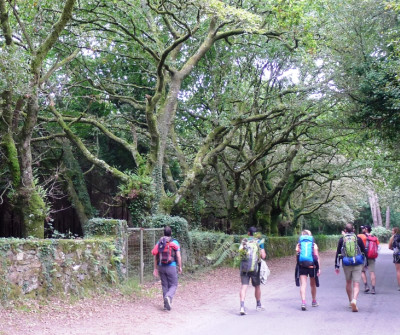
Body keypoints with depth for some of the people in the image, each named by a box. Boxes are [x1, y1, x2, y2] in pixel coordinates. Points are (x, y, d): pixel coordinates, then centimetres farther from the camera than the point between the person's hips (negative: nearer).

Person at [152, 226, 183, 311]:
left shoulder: (159, 242, 5)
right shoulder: (175, 242, -4)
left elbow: (155, 256, 6)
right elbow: (178, 256, -6)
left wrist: (155, 269, 12)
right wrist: (180, 267, 5)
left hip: (161, 267, 4)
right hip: (171, 267, -3)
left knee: (165, 285, 13)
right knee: (173, 285, 4)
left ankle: (166, 304, 14)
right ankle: (168, 297, -24)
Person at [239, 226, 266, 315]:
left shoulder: (244, 241, 3)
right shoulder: (259, 242, 1)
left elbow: (239, 252, -9)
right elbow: (263, 256, -4)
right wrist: (263, 252, 16)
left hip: (244, 266, 0)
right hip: (255, 267, 0)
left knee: (244, 286, -3)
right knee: (257, 286, 17)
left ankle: (242, 306, -19)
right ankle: (258, 305, 33)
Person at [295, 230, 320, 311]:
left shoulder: (299, 245, 4)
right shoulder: (314, 245, 2)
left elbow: (297, 254, -2)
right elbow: (317, 257, -2)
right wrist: (319, 268, -1)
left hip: (301, 266, 0)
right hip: (312, 266, 1)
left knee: (303, 285, -4)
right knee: (313, 285, 18)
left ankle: (303, 302, -21)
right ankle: (314, 302, 32)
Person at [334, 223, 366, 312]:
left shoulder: (341, 239, 2)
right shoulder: (358, 239, 1)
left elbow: (338, 253, 3)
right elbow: (364, 252, 6)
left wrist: (336, 266, 8)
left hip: (346, 264, 1)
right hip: (357, 264, -1)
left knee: (348, 282, 19)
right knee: (356, 284, -3)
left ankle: (350, 301, 28)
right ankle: (354, 300, -24)